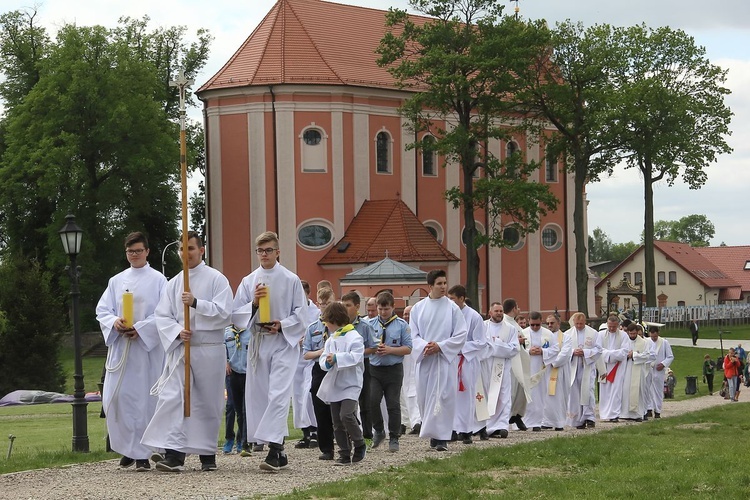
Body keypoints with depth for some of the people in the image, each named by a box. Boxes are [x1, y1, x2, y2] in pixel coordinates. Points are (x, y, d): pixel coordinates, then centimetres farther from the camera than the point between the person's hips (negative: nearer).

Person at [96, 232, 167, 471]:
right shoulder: (116, 281, 15)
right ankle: (129, 448, 14)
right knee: (116, 397, -3)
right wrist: (115, 322, -11)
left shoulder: (158, 280, 4)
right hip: (120, 346, 4)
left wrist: (141, 328, -16)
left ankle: (142, 454, 0)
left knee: (144, 399, -5)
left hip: (147, 347, -3)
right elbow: (102, 310, 10)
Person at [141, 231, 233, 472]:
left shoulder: (216, 279, 0)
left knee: (208, 402, 4)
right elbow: (162, 316, 8)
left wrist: (196, 303, -18)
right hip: (180, 348, 3)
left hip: (209, 349, -3)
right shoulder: (174, 283, 12)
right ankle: (173, 454, -17)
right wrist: (177, 332, -10)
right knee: (172, 397, -12)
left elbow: (224, 312, -10)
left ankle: (207, 454, 16)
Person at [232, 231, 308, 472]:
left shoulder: (291, 280, 1)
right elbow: (236, 315, 7)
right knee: (258, 395, 4)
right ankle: (279, 454, 12)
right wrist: (253, 303, -10)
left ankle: (274, 449, -24)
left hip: (284, 342, -4)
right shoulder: (248, 281, 10)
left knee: (278, 395, -17)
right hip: (258, 342, 4)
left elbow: (301, 314, 0)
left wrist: (282, 325, -15)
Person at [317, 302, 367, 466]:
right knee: (337, 422, 6)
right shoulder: (330, 340, 13)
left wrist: (336, 358, -24)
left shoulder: (354, 337, -9)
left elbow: (356, 357, -21)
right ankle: (344, 455, 13)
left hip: (351, 384, -7)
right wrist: (327, 362, -13)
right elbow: (323, 359, 9)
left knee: (346, 415, -23)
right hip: (334, 384, 7)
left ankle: (360, 445, -2)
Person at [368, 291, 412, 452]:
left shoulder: (402, 325, -1)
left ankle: (394, 438, 14)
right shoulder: (371, 324, 6)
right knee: (372, 401, -11)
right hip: (374, 369, 2)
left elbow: (408, 349, -3)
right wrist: (374, 349, -11)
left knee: (393, 405, 3)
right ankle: (378, 431, 12)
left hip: (394, 369, -2)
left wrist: (389, 350, -15)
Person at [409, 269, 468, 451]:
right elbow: (413, 334, 6)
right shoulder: (418, 308, 6)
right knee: (425, 397, 5)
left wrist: (440, 346, -13)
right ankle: (433, 432, 19)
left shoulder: (452, 308, 0)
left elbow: (461, 335, -2)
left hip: (446, 358, -3)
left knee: (443, 397, -8)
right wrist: (424, 346, -14)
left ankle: (442, 437, -6)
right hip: (425, 359, 3)